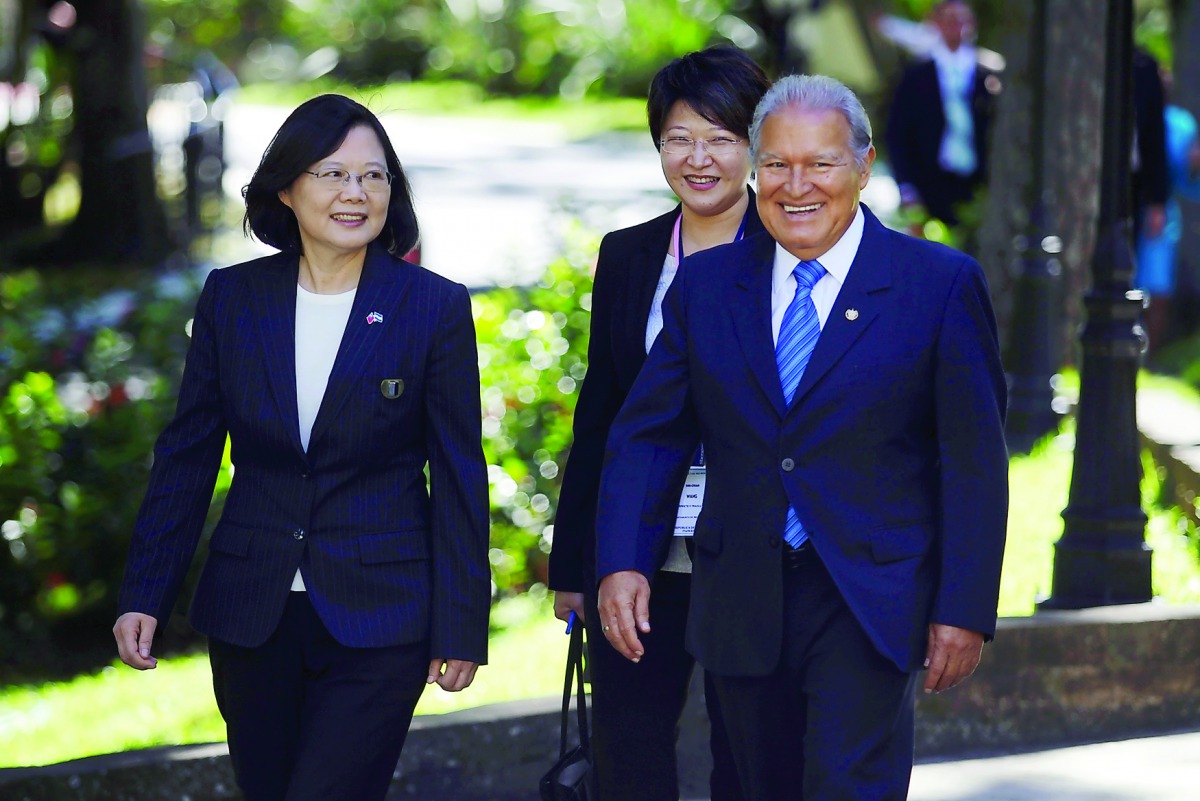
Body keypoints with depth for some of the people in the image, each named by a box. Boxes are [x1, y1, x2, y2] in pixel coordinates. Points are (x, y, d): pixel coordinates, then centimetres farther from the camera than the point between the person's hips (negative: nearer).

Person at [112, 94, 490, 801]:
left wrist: (462, 624, -4)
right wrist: (145, 596, 3)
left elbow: (458, 476, -2)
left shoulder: (435, 307, -4)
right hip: (251, 618, 3)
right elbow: (187, 456, 8)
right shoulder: (232, 298, 4)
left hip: (377, 625, -3)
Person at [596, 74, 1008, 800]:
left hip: (869, 604, -4)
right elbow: (647, 436, 7)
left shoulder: (941, 285, -3)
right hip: (742, 600, 4)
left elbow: (975, 461, -3)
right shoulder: (705, 284, 7)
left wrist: (964, 609, -8)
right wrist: (621, 564, -8)